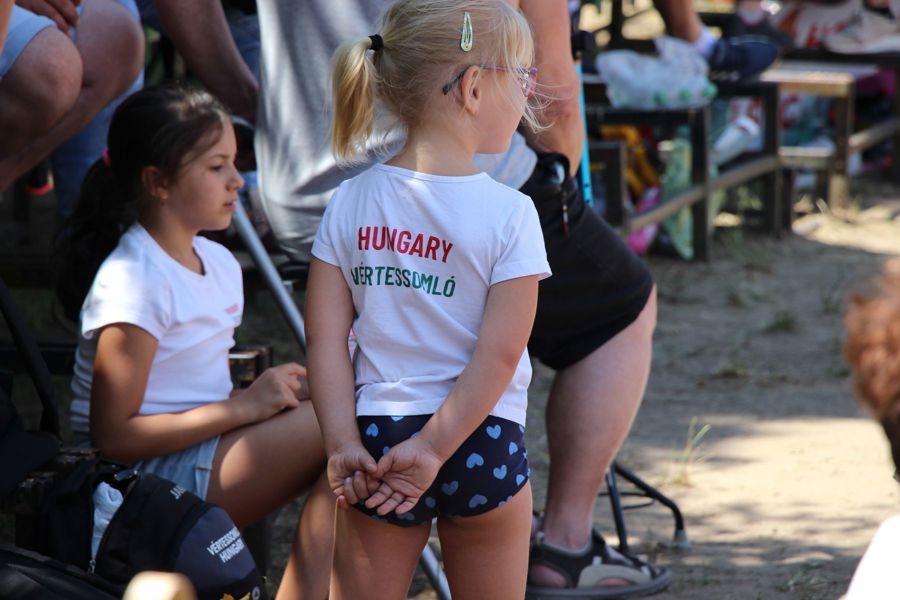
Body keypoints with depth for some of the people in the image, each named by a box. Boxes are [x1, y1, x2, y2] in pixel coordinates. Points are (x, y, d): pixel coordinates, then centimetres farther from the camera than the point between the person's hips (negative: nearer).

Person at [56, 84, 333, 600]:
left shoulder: (217, 263, 13)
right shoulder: (132, 282, -15)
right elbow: (113, 436, -19)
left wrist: (274, 389, -2)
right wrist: (245, 406, -19)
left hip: (207, 455, 9)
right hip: (148, 481, -9)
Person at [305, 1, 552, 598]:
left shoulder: (351, 203, 0)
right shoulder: (509, 213, -11)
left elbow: (326, 338, -3)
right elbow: (500, 354, -14)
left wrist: (343, 444, -4)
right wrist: (436, 449, -11)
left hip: (376, 441, 3)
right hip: (484, 443, -2)